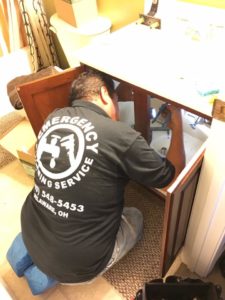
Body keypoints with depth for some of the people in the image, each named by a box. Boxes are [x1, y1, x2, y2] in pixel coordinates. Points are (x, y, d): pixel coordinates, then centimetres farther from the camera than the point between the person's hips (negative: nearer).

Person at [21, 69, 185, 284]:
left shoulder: (53, 117, -4)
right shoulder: (121, 136, -23)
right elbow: (172, 174, -5)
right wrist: (177, 126, 6)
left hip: (30, 237, 6)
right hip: (75, 265, -5)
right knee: (135, 217, 20)